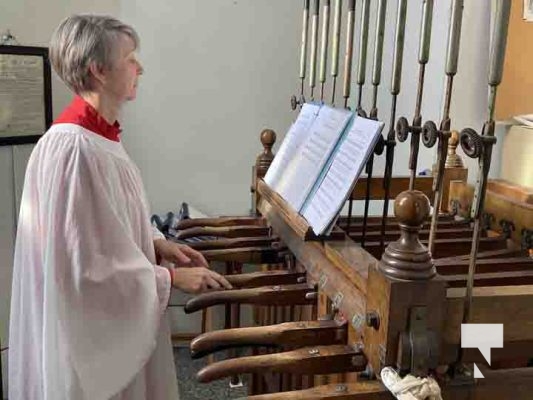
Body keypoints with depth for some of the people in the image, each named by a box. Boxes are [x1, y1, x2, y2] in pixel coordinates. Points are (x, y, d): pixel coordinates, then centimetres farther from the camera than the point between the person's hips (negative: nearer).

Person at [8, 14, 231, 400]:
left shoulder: (100, 133, 3)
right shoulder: (74, 148, -27)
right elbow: (88, 261, -25)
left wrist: (158, 243, 2)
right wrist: (172, 278, -19)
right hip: (90, 318, -9)